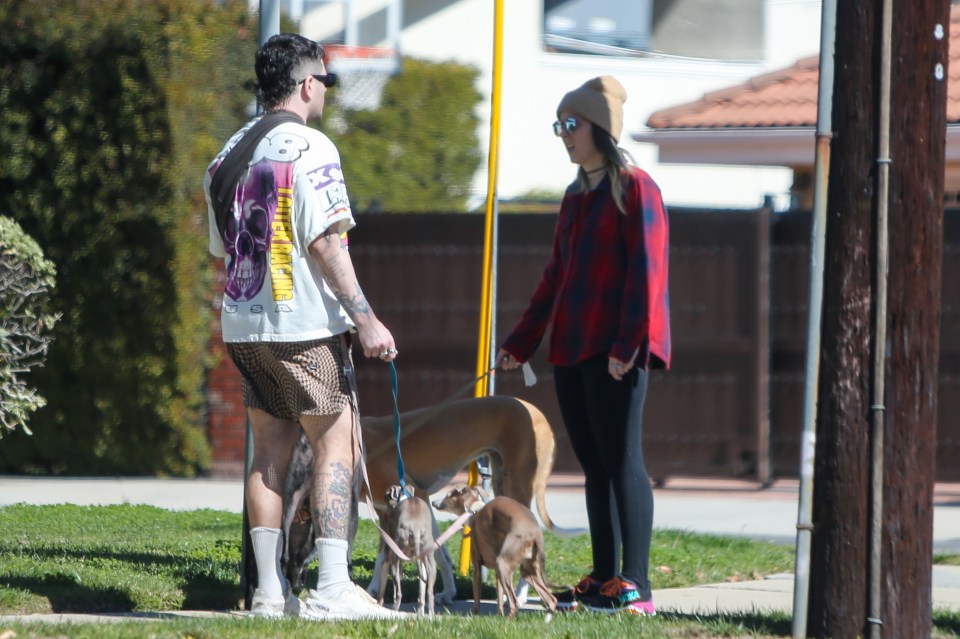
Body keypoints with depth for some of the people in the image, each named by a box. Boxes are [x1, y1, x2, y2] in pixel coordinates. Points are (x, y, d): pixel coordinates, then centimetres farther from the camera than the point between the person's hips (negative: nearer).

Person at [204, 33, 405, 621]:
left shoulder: (229, 154, 14)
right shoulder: (310, 148, -10)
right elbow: (325, 242, -16)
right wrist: (366, 319, -14)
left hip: (242, 326, 7)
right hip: (304, 327, -7)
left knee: (271, 452, 9)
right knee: (336, 445, -4)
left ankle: (270, 592, 6)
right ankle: (333, 589, -11)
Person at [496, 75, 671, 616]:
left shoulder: (634, 188, -6)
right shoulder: (577, 196, 19)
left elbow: (646, 270, -13)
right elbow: (556, 278, 24)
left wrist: (628, 343, -20)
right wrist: (522, 342, 22)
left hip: (615, 353, -8)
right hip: (572, 349, 8)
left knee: (621, 460, -9)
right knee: (594, 465, 8)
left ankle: (635, 587, -10)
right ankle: (603, 579, 11)